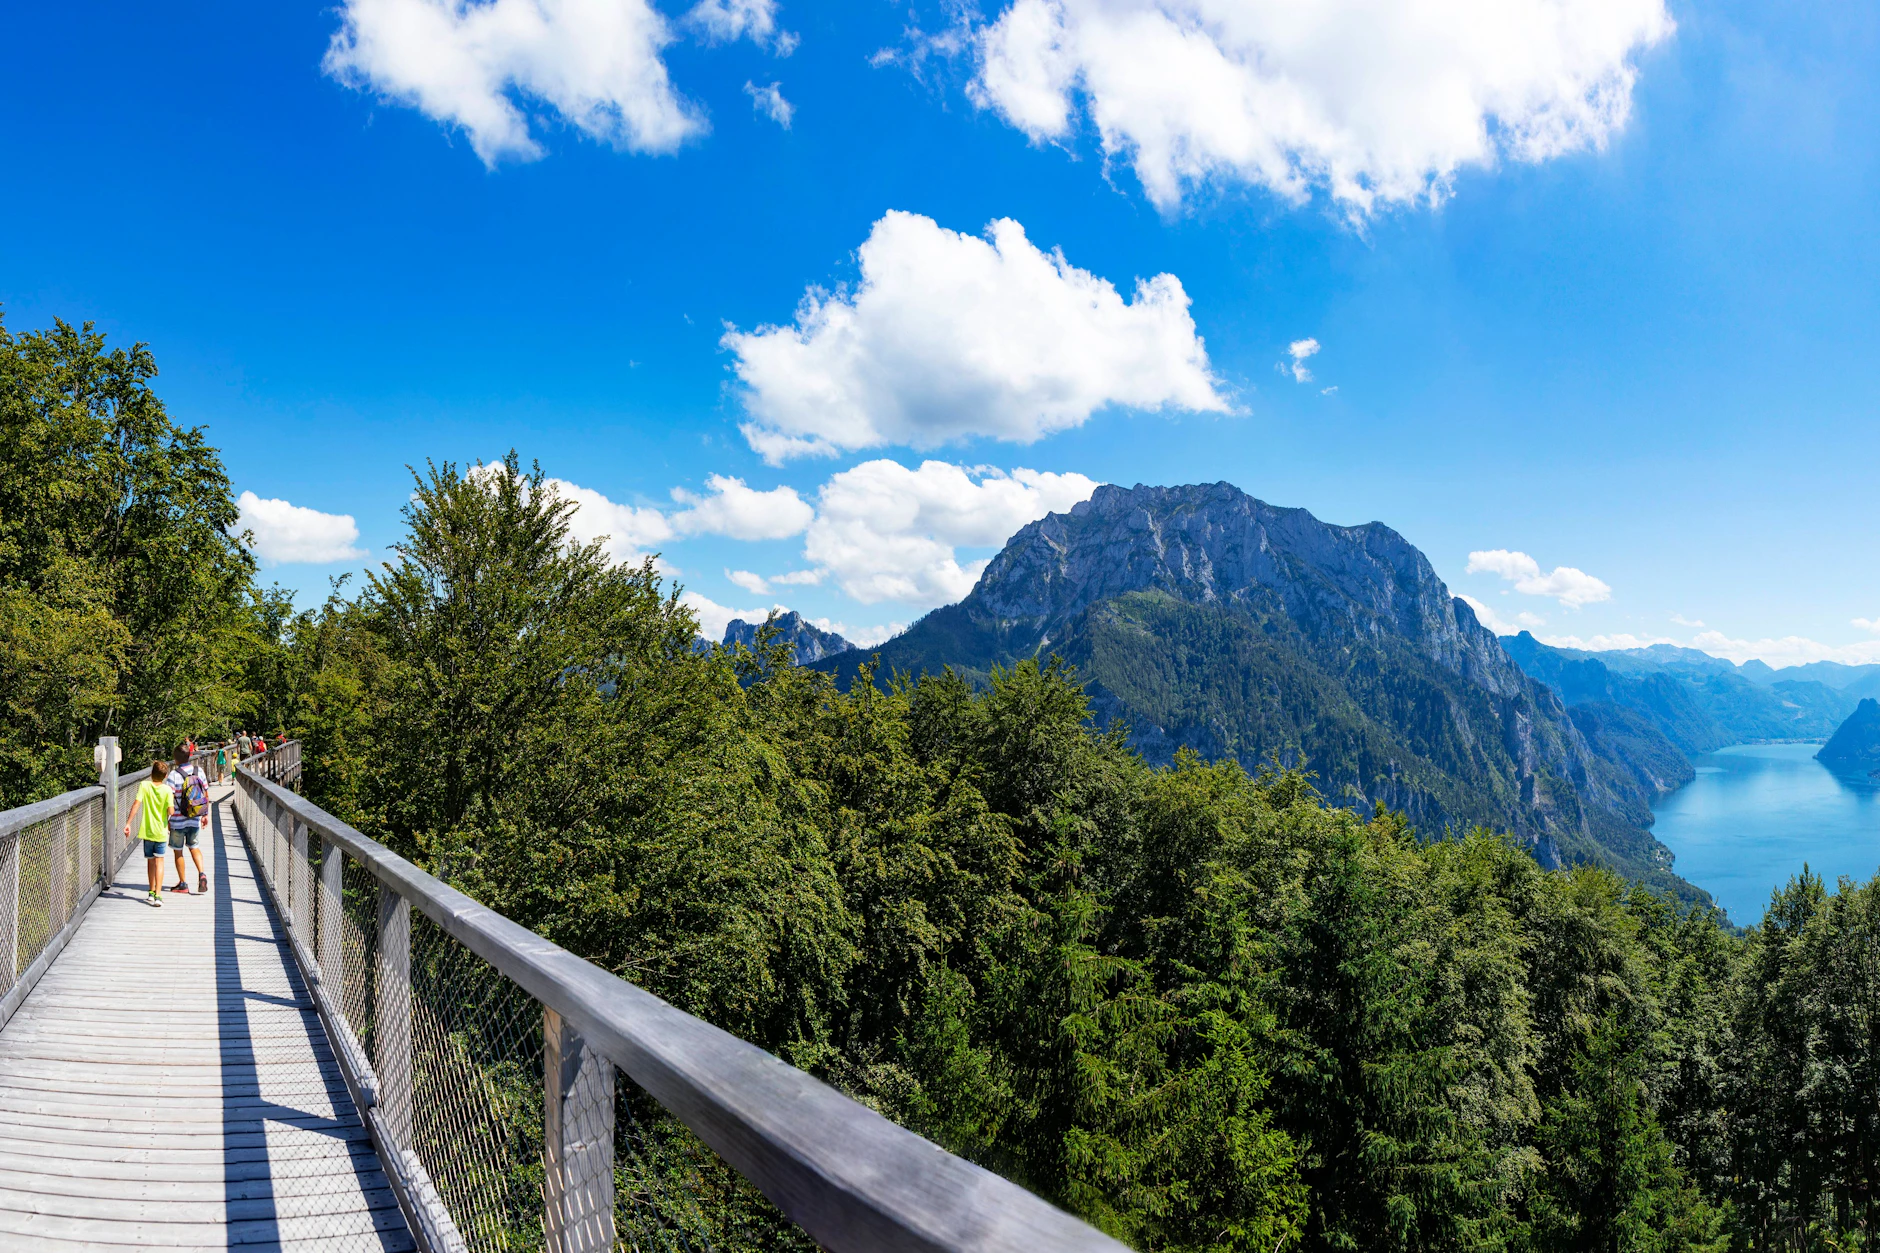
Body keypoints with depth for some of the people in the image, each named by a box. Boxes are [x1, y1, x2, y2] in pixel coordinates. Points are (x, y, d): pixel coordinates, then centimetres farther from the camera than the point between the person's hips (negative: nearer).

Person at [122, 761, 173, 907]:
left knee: (150, 861, 17)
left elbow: (136, 803, -13)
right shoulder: (167, 789, -8)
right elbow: (170, 811, -13)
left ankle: (152, 891, 29)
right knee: (159, 862, -1)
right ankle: (157, 895, -13)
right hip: (161, 831, -2)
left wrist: (128, 823, -10)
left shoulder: (144, 785, -5)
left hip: (147, 830, 2)